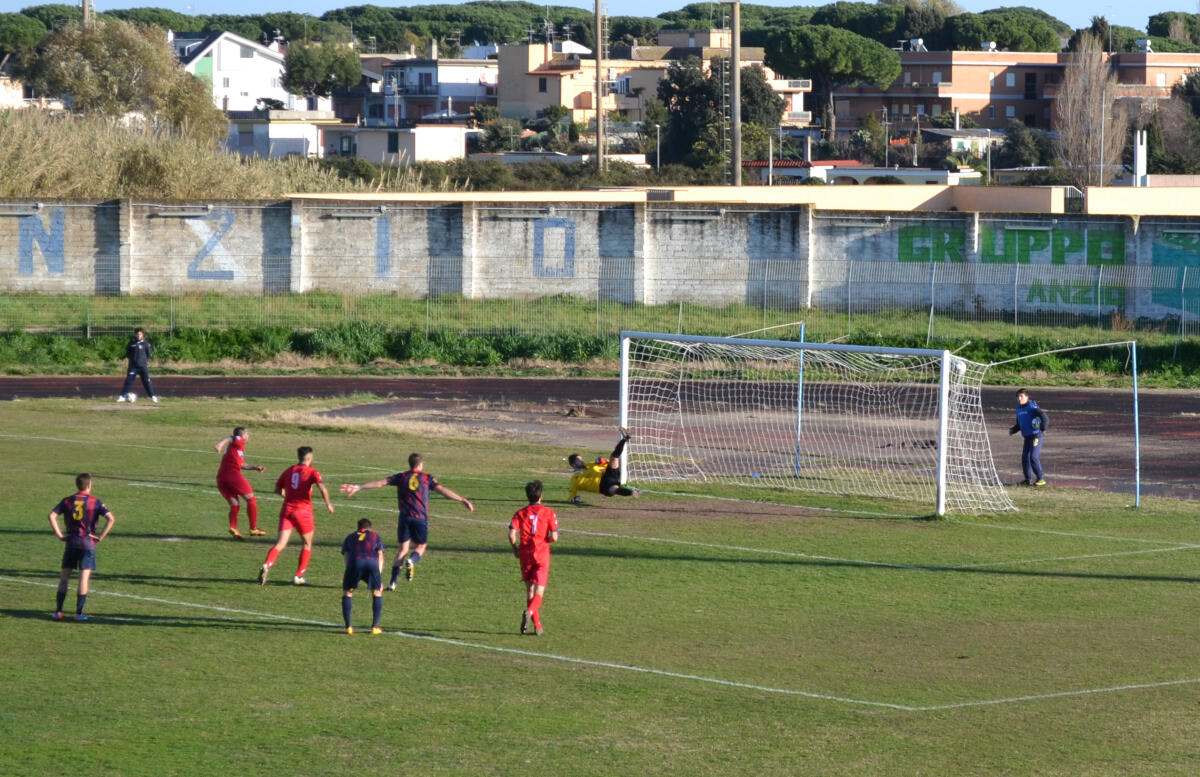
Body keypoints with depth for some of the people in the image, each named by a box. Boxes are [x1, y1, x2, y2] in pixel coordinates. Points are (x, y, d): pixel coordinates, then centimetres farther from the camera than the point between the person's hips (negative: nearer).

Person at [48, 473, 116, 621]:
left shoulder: (67, 501, 5)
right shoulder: (95, 502, -3)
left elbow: (52, 516, -5)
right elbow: (111, 518, -13)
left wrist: (59, 534, -2)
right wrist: (101, 536, -8)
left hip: (71, 542, 2)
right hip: (88, 543, -2)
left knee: (64, 576, 9)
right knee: (85, 576, 0)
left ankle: (58, 611, 4)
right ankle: (79, 612, -4)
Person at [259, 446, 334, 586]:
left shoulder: (289, 471, 13)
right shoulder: (312, 472, -2)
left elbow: (277, 489, 21)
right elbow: (322, 488, -18)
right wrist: (328, 504, -5)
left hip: (286, 510, 3)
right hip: (303, 511, -3)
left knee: (281, 544, -5)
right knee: (307, 544, 17)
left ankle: (266, 565, -31)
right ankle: (299, 576, 15)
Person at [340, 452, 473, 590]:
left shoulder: (401, 477, 10)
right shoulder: (427, 478, 6)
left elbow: (380, 483, 4)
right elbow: (443, 490, -2)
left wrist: (358, 487, 4)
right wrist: (462, 500, -1)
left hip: (405, 517, 1)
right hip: (421, 518, -1)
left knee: (403, 548, 7)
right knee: (421, 546, 15)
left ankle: (393, 582, -5)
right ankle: (411, 561, -21)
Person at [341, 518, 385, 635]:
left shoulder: (350, 537, 32)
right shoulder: (375, 537, 31)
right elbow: (380, 557, 23)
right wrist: (379, 579, 20)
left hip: (355, 563, 0)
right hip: (372, 563, 0)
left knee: (347, 592, 20)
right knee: (377, 592, 23)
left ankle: (348, 627, 10)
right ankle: (375, 627, 17)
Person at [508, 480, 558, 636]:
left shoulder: (520, 513, 3)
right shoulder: (548, 513, -1)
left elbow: (512, 534, -9)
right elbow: (554, 537, -8)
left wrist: (515, 549, 7)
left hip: (525, 554, 2)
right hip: (542, 555, -2)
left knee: (529, 590, 15)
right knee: (539, 592, -5)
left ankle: (537, 625, 16)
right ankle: (530, 611, -36)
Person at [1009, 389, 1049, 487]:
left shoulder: (1032, 407, -12)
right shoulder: (1019, 409, 13)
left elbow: (1043, 415, -23)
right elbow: (1019, 424, 24)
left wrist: (1043, 428, -37)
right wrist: (1013, 430, 5)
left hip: (1036, 436, -8)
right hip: (1027, 437, 8)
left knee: (1034, 457, -15)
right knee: (1025, 458, 8)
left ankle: (1041, 479, -6)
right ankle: (1028, 479, 19)